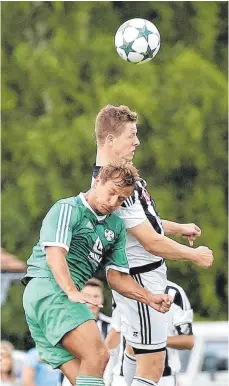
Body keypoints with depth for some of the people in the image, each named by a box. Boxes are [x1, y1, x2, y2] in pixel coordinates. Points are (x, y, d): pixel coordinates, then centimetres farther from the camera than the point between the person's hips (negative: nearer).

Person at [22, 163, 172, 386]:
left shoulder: (116, 227, 22)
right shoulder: (67, 209, -3)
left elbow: (116, 276, 23)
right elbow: (54, 254, -16)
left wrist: (149, 299, 9)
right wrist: (71, 292, -30)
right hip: (47, 287, -9)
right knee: (97, 354, -26)